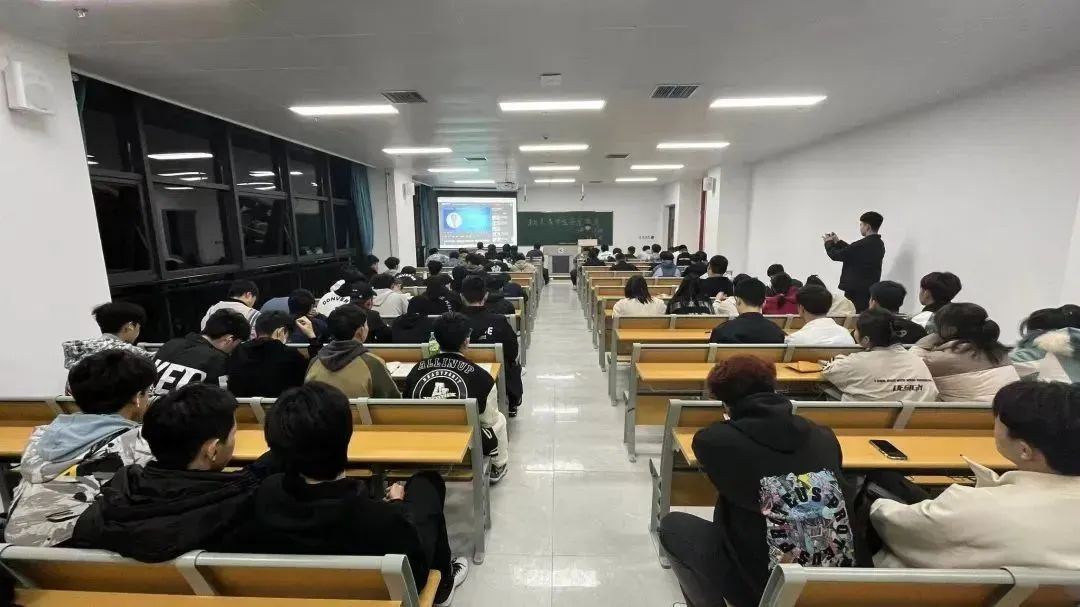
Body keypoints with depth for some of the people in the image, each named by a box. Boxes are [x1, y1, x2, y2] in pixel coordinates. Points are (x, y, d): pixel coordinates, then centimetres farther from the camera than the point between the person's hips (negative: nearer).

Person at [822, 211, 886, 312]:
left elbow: (836, 255, -10)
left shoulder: (862, 245, -18)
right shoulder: (879, 244, 10)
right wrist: (837, 241, 24)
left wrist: (829, 242, 9)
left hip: (856, 292, -8)